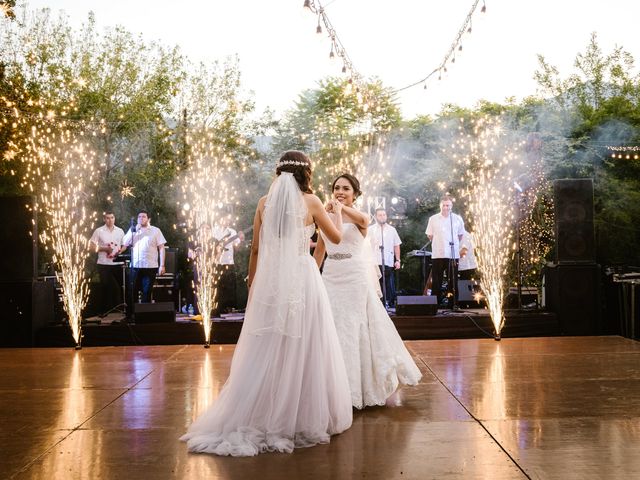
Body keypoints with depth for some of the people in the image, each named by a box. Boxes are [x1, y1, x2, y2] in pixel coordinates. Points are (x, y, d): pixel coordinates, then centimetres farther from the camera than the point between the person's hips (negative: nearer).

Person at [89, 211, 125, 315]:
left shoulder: (120, 231, 9)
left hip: (117, 263, 3)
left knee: (118, 287, 5)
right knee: (105, 287, 1)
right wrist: (104, 249, -13)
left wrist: (120, 252, -4)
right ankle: (104, 311, 9)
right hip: (104, 264, -3)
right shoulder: (99, 231, 0)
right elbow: (92, 246, -1)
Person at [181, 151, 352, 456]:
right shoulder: (310, 201, -1)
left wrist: (251, 281, 21)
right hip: (302, 280, -3)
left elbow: (256, 249, 10)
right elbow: (336, 237, 11)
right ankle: (303, 418, 10)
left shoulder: (264, 203, 6)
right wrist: (337, 211, 29)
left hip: (269, 281, 3)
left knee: (265, 351, 8)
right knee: (302, 350, 4)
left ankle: (257, 419, 12)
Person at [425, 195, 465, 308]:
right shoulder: (433, 219, 2)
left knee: (453, 281, 4)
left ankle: (453, 304, 10)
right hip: (437, 255, -1)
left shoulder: (457, 219, 5)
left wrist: (454, 243, 12)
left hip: (453, 255, 1)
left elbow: (460, 235, 17)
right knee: (436, 282, 0)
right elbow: (430, 235, 12)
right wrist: (439, 243, 11)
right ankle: (436, 304, 5)